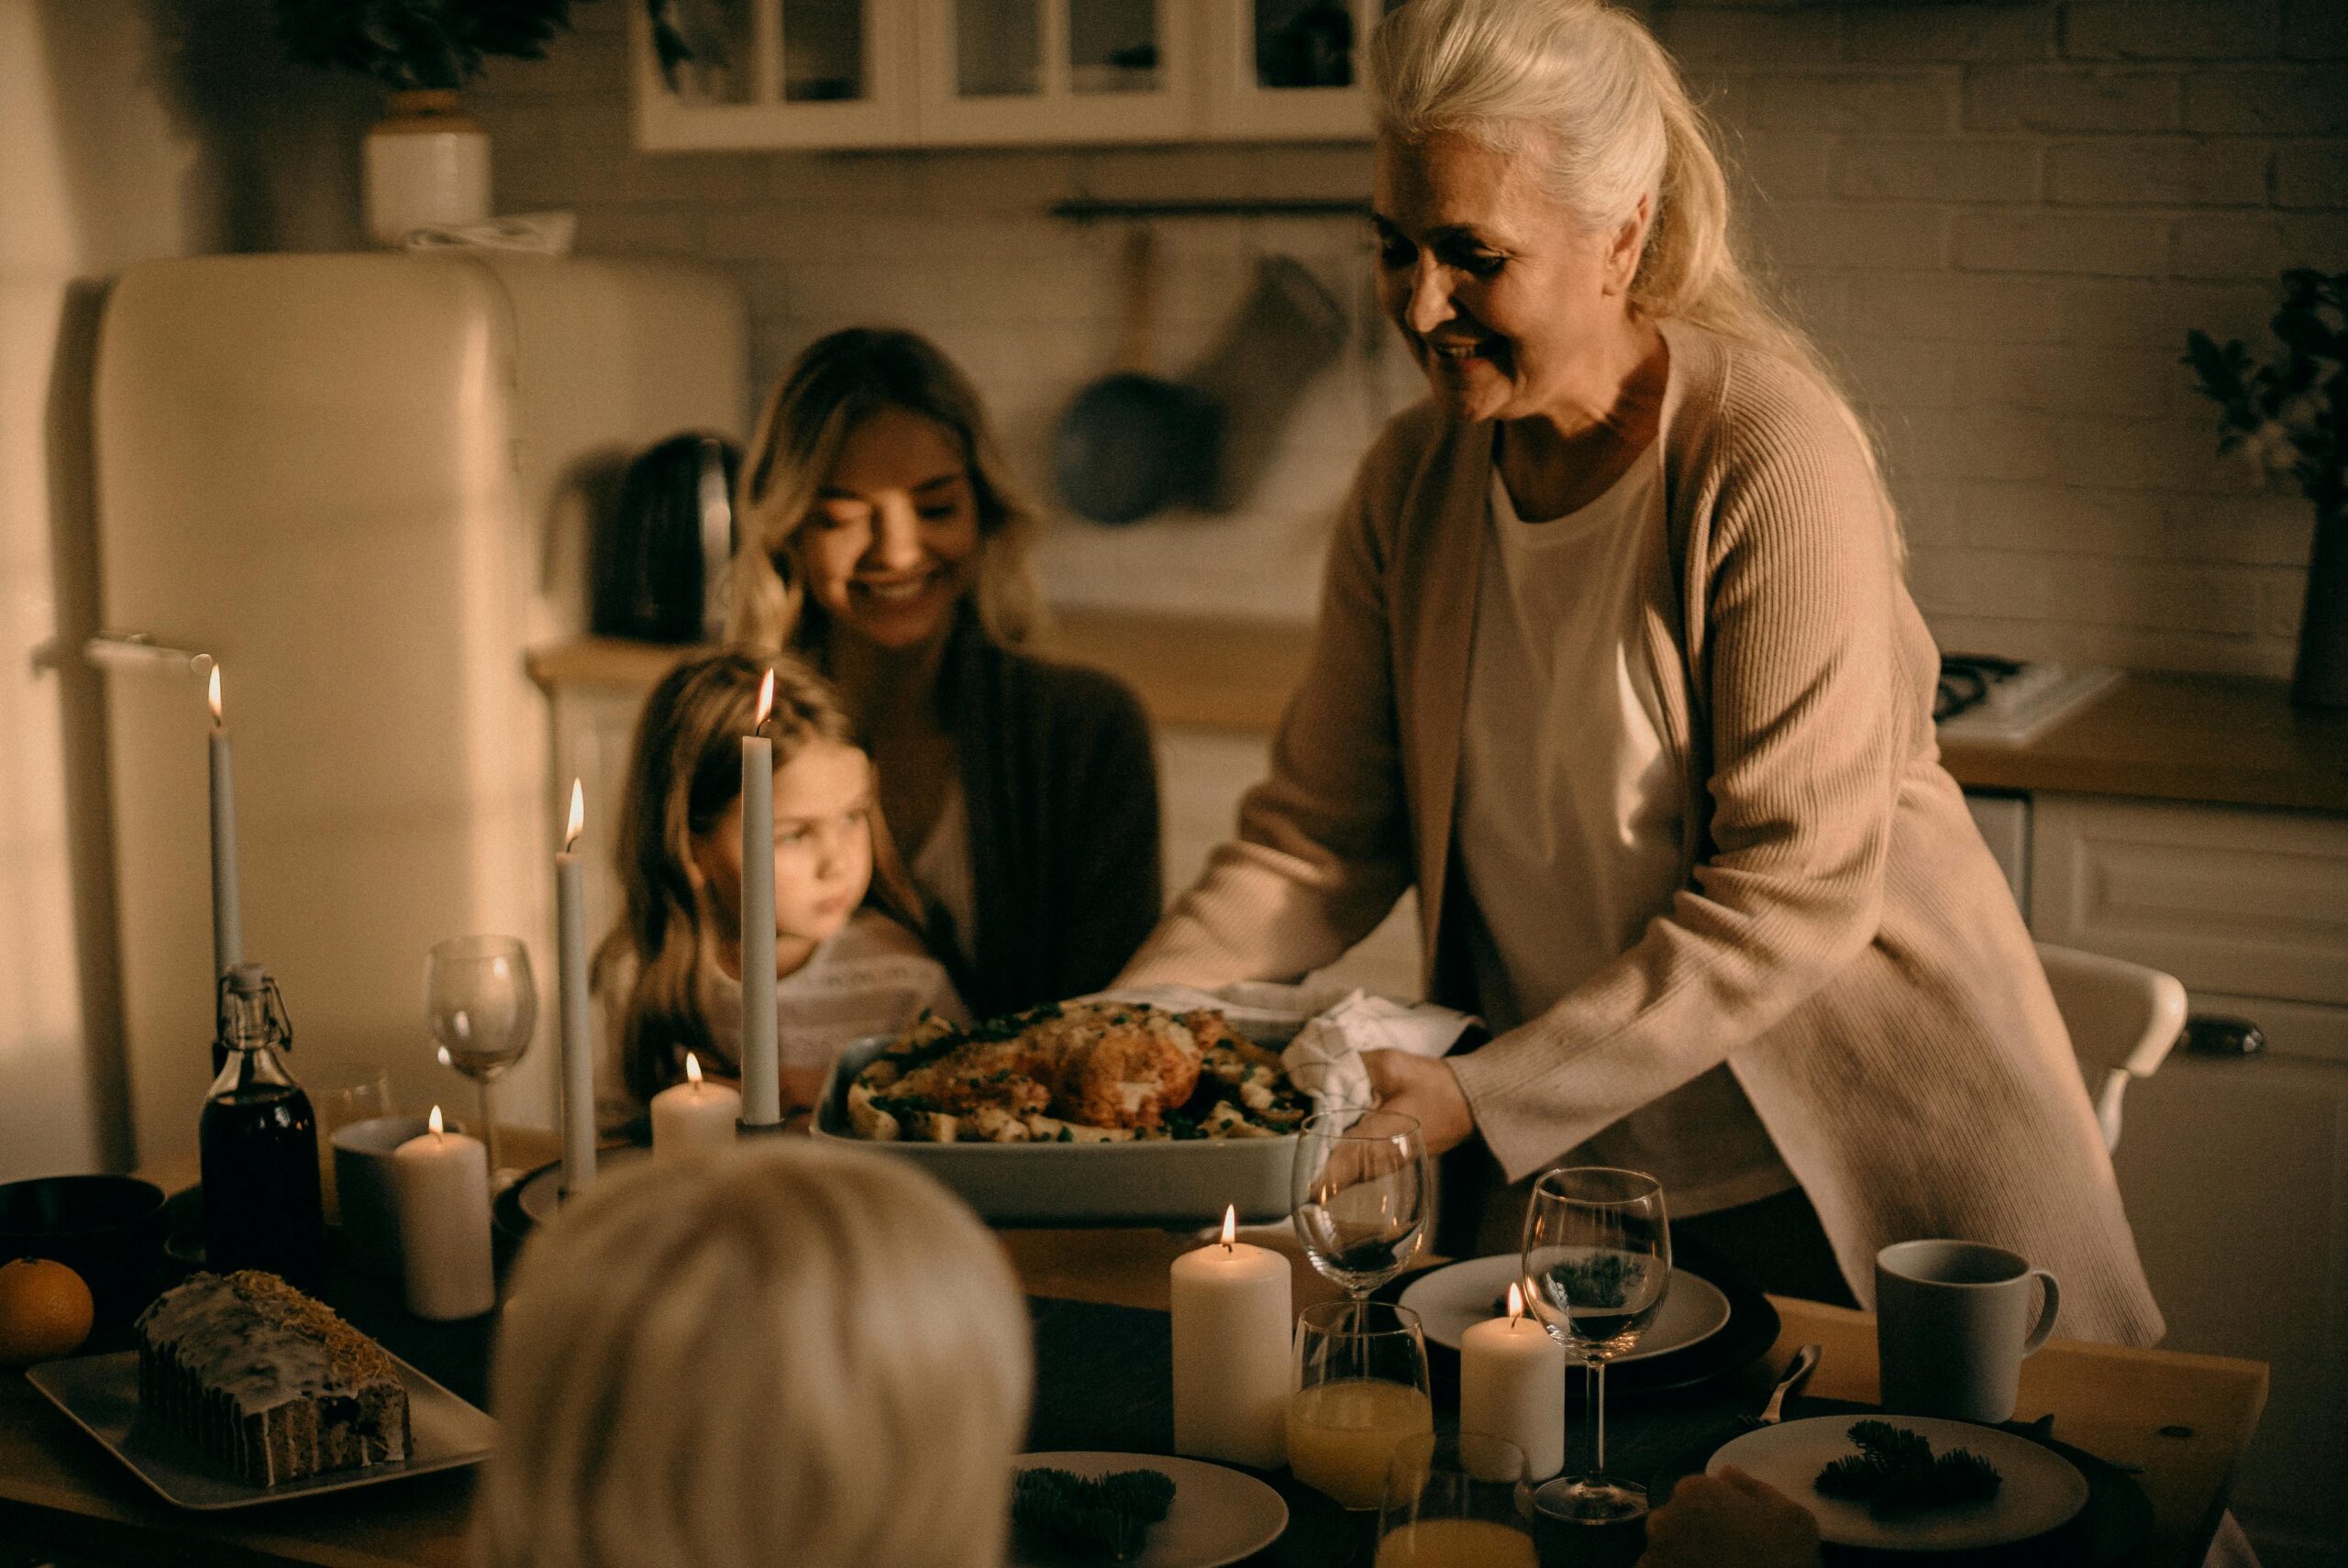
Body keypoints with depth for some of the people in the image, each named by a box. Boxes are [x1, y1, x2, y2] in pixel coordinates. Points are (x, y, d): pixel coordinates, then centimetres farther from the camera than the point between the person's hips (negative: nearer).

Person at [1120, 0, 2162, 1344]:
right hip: (1561, 1171, 5)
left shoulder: (1772, 457, -19)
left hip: (1843, 1164, -4)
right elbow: (1318, 838, 1)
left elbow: (1798, 893, -22)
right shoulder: (1414, 482, -1)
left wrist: (1487, 1097, -25)